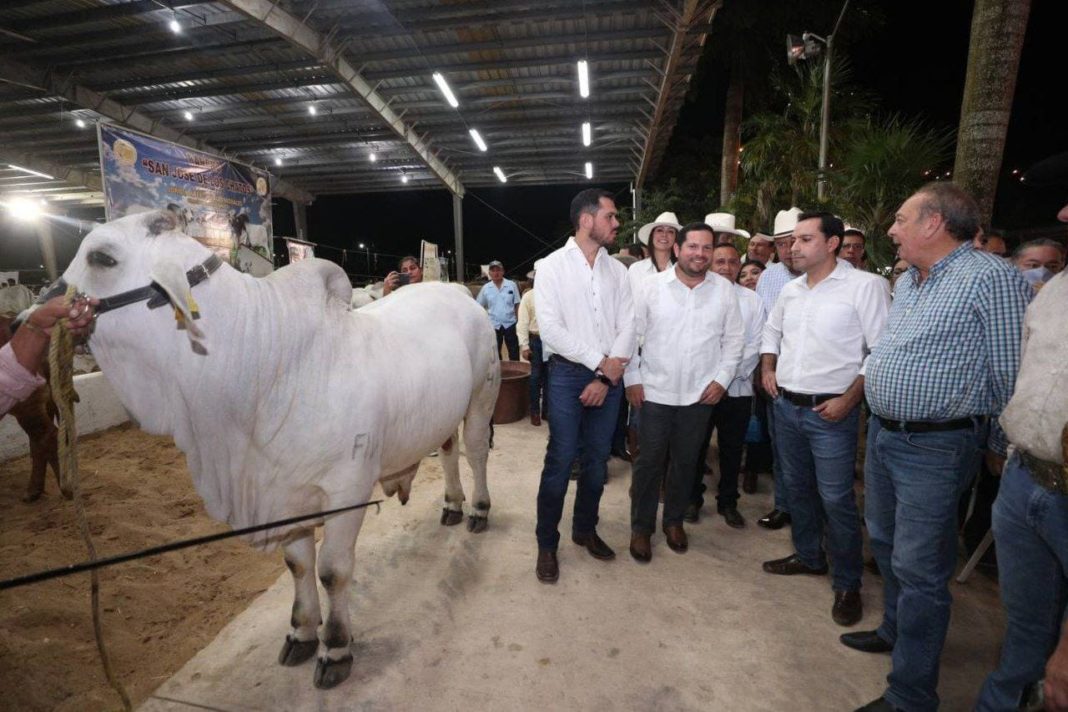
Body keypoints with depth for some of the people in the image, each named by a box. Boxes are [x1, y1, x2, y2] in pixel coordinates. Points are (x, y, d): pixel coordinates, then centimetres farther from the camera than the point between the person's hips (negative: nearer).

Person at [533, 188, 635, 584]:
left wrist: (608, 377, -9)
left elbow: (627, 327, 3)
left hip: (610, 376, 4)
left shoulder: (617, 270, 8)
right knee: (560, 461, -1)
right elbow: (550, 330, -13)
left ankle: (585, 529, 33)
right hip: (569, 374, -4)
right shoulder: (552, 266, -4)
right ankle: (547, 544, 17)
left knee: (597, 459, 13)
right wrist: (599, 362, -13)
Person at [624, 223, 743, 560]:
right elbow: (631, 333, -3)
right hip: (654, 391, -2)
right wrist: (632, 379, -5)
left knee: (685, 461, 15)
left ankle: (674, 520, 35)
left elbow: (734, 339, 7)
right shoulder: (651, 286, -5)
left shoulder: (724, 289, 1)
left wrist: (722, 379, 0)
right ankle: (641, 527, 23)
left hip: (700, 394, 2)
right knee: (649, 461, 6)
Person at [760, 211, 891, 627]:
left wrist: (849, 399, -16)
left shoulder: (865, 286, -10)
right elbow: (772, 330, 25)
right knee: (797, 486, 17)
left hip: (831, 410, -6)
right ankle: (808, 556, 38)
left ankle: (848, 584, 20)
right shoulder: (790, 290, 9)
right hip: (786, 405, 7)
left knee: (835, 498, -1)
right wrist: (768, 368, 10)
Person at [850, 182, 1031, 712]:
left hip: (935, 448, -8)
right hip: (882, 433, 9)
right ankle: (895, 631, 44)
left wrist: (1001, 447, -4)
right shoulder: (907, 282, 11)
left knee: (918, 569, 1)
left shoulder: (991, 278, -15)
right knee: (885, 544, 22)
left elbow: (1011, 374, -12)